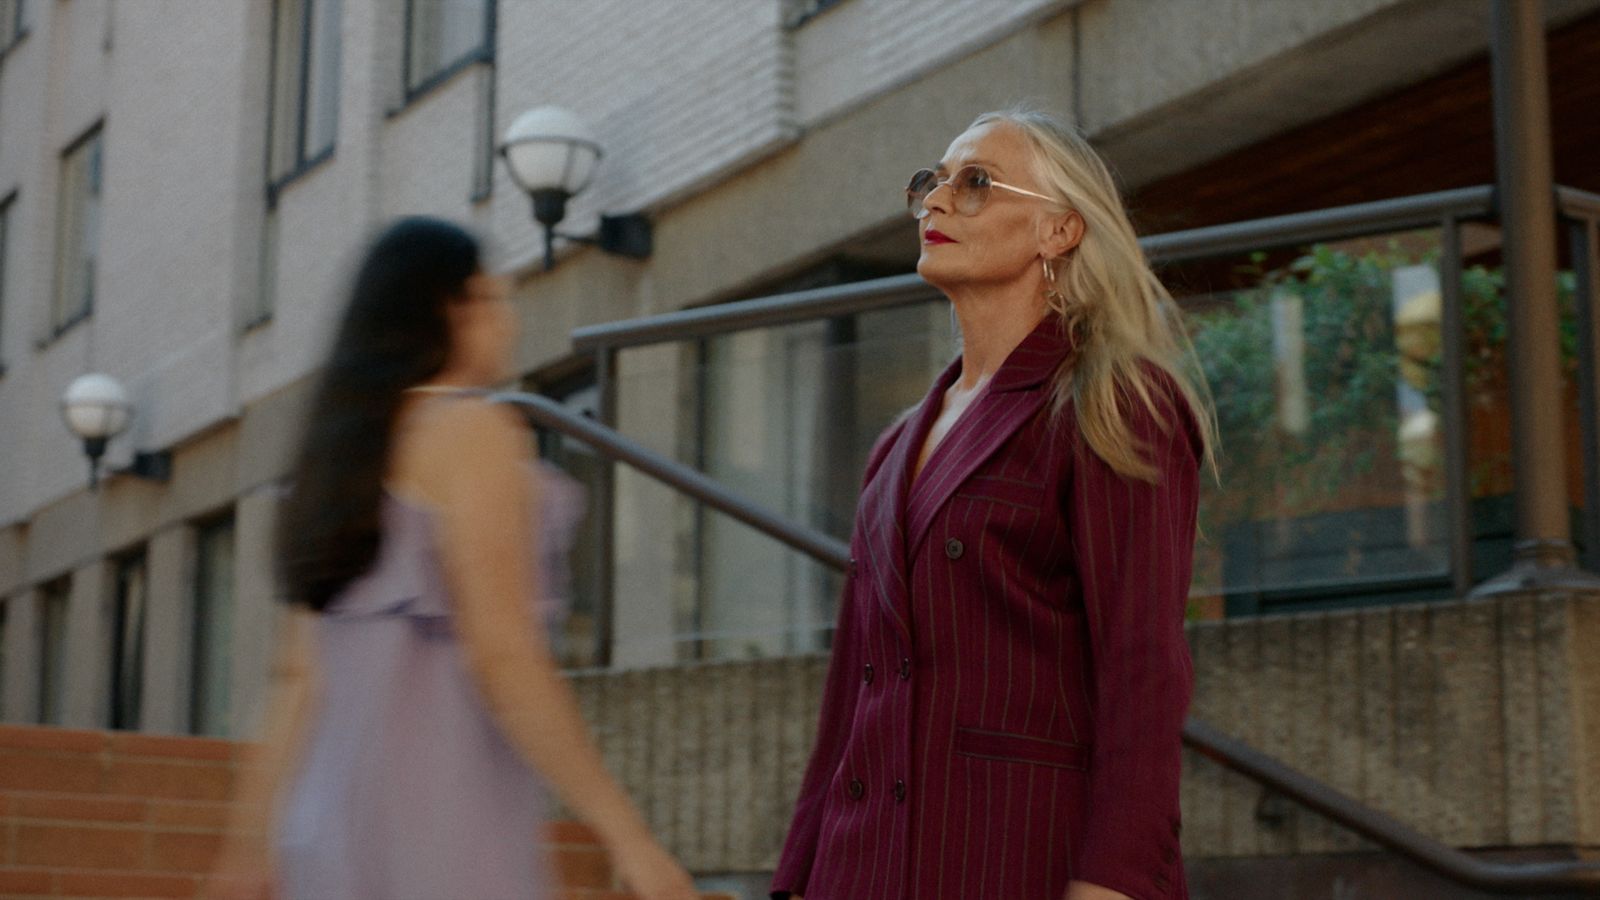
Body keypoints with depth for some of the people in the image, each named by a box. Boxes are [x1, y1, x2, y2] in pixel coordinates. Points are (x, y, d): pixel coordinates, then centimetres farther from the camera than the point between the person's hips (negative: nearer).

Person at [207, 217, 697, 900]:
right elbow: (501, 652, -17)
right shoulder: (470, 429, -7)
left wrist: (254, 835, 19)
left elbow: (302, 671, 18)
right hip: (434, 832, -9)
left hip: (343, 832, 9)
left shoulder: (347, 453, 19)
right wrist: (627, 836, -16)